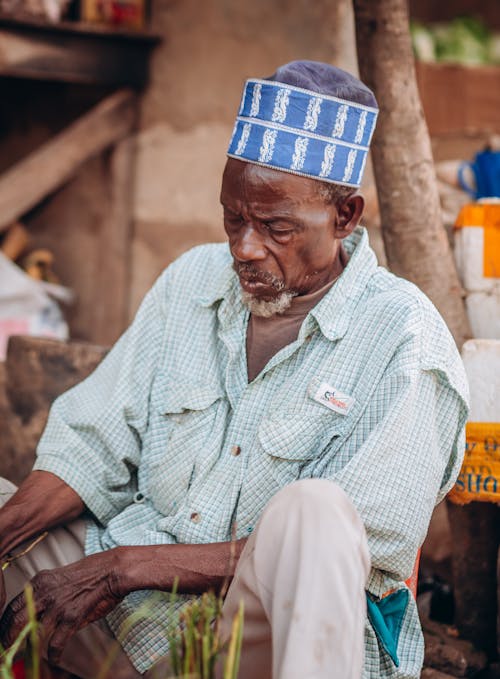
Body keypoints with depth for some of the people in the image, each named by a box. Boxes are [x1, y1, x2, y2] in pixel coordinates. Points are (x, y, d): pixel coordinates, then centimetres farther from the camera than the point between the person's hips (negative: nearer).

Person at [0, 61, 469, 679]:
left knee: (312, 510, -36)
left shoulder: (404, 340, -10)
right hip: (137, 622, 6)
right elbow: (91, 444, 7)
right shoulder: (191, 280, 9)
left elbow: (349, 549, -17)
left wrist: (125, 565, -18)